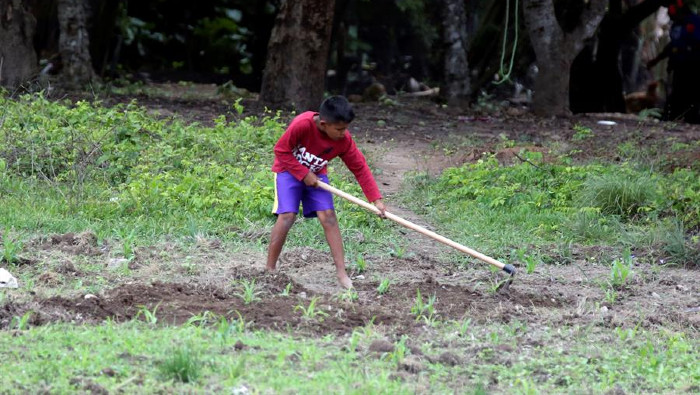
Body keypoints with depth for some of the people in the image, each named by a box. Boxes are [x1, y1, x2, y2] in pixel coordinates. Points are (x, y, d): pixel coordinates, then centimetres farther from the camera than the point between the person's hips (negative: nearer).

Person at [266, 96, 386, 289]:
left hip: (315, 174, 4)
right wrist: (304, 174, -23)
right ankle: (269, 269, -8)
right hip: (289, 170, -4)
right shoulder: (302, 124, -33)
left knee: (328, 216, -9)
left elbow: (360, 168, -12)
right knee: (287, 215, -18)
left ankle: (341, 271, -8)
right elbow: (281, 150, -22)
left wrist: (376, 199, -18)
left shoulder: (344, 140, -18)